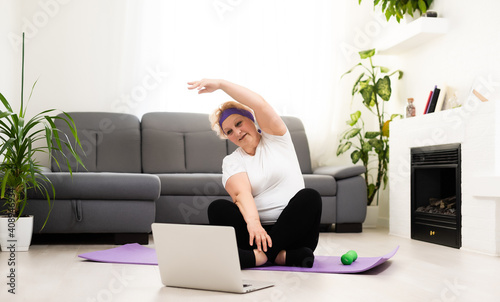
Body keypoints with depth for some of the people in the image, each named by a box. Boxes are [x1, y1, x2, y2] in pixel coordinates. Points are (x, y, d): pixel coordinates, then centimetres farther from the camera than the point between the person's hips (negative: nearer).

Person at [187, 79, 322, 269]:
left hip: (293, 230, 0)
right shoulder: (231, 161, 10)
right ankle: (281, 255, -38)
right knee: (217, 207, -24)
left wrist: (220, 84, -11)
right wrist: (252, 221, -31)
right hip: (259, 230, 1)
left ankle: (262, 254, -33)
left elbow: (260, 105, -9)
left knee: (309, 196, -30)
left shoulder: (275, 139, 10)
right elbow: (241, 193, -11)